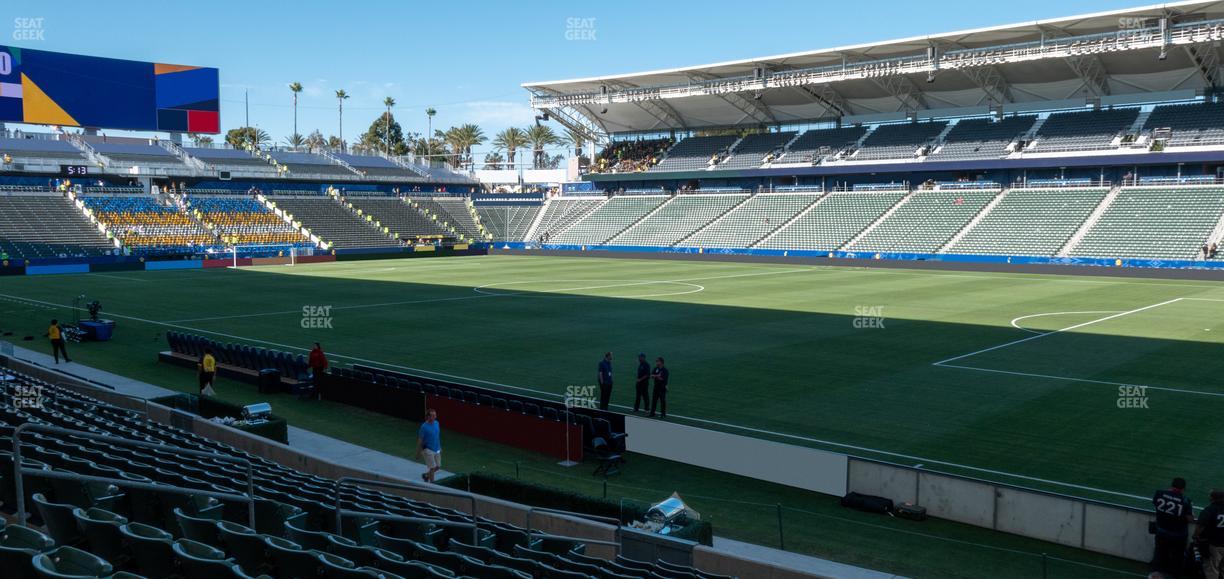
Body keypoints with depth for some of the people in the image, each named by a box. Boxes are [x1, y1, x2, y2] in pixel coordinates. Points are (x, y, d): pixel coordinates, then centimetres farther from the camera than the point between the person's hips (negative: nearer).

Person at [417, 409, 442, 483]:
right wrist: (418, 453, -7)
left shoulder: (437, 423, 0)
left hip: (437, 449, 7)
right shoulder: (424, 427, -18)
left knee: (438, 466, 13)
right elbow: (419, 440, -11)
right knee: (432, 468, -3)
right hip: (428, 450, -7)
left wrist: (440, 447, 17)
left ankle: (426, 475, 37)